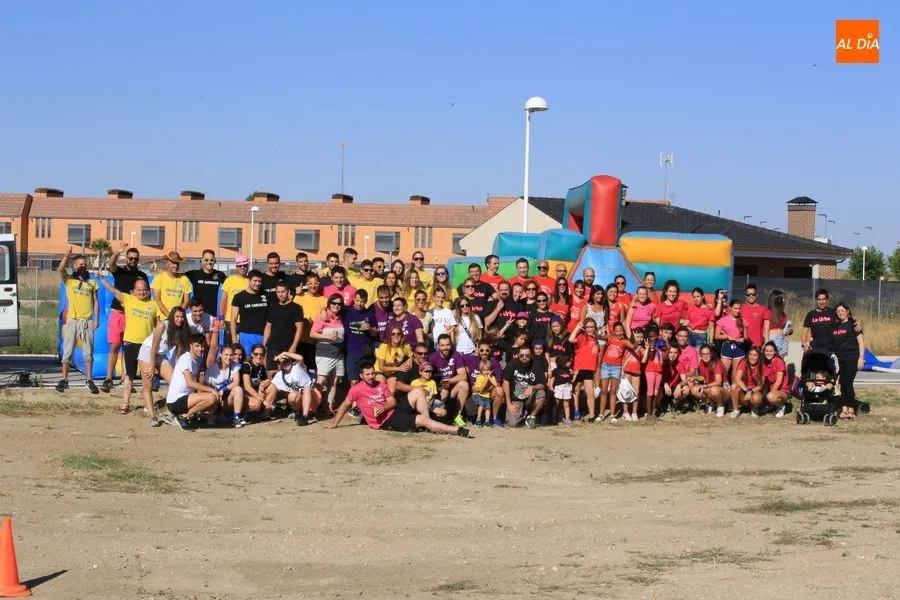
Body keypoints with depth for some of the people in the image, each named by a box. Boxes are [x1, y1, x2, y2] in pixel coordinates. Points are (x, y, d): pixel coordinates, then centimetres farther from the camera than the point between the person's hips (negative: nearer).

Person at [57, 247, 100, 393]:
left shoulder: (91, 282, 11)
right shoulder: (69, 280, 4)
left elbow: (95, 302, 10)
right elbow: (60, 269, -16)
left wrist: (96, 319, 1)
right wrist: (66, 255, -31)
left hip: (87, 321, 2)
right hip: (72, 320, -2)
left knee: (88, 352, 4)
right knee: (68, 351, 0)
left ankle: (90, 380, 9)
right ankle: (64, 380, 7)